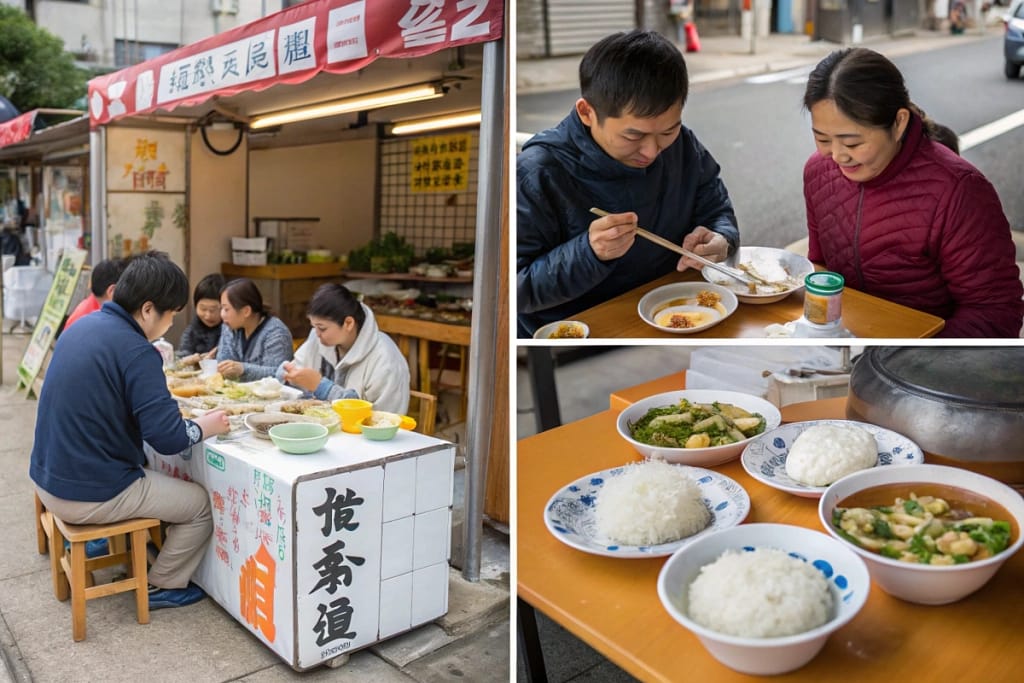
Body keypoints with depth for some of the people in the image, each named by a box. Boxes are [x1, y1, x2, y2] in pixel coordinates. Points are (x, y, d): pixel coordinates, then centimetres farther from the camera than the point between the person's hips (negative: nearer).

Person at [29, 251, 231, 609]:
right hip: (90, 496, -9)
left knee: (152, 472, 33)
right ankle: (162, 587, 22)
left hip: (48, 479, 9)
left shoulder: (83, 326, 2)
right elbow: (167, 438, -26)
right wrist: (204, 427, -6)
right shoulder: (137, 351, -24)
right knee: (202, 504, 9)